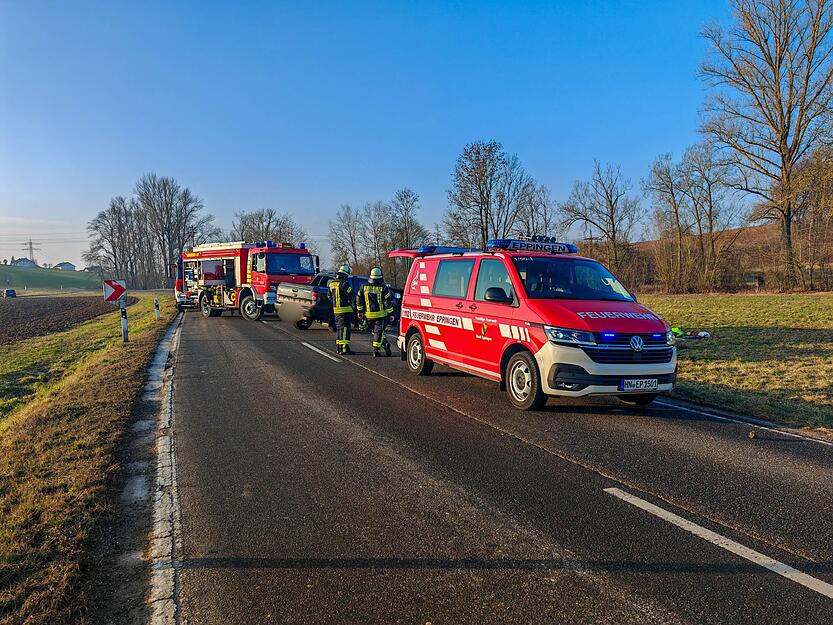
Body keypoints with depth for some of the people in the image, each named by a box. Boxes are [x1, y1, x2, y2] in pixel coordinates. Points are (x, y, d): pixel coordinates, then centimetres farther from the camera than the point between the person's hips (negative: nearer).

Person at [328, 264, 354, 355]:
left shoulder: (331, 283, 10)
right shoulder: (344, 283, -16)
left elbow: (330, 297, 19)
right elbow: (352, 296, -14)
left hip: (336, 310, 8)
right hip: (345, 309, -8)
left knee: (339, 328, 15)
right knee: (345, 328, -7)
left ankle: (338, 347, 20)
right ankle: (344, 347, -11)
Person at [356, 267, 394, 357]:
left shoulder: (364, 287, 2)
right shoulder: (383, 288, -8)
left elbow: (359, 300, 8)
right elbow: (388, 302, -7)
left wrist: (360, 311, 18)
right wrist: (391, 314, 0)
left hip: (369, 315, 3)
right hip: (381, 314, -2)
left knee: (375, 332, 17)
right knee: (379, 332, 3)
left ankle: (385, 344, 11)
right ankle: (375, 350, 0)